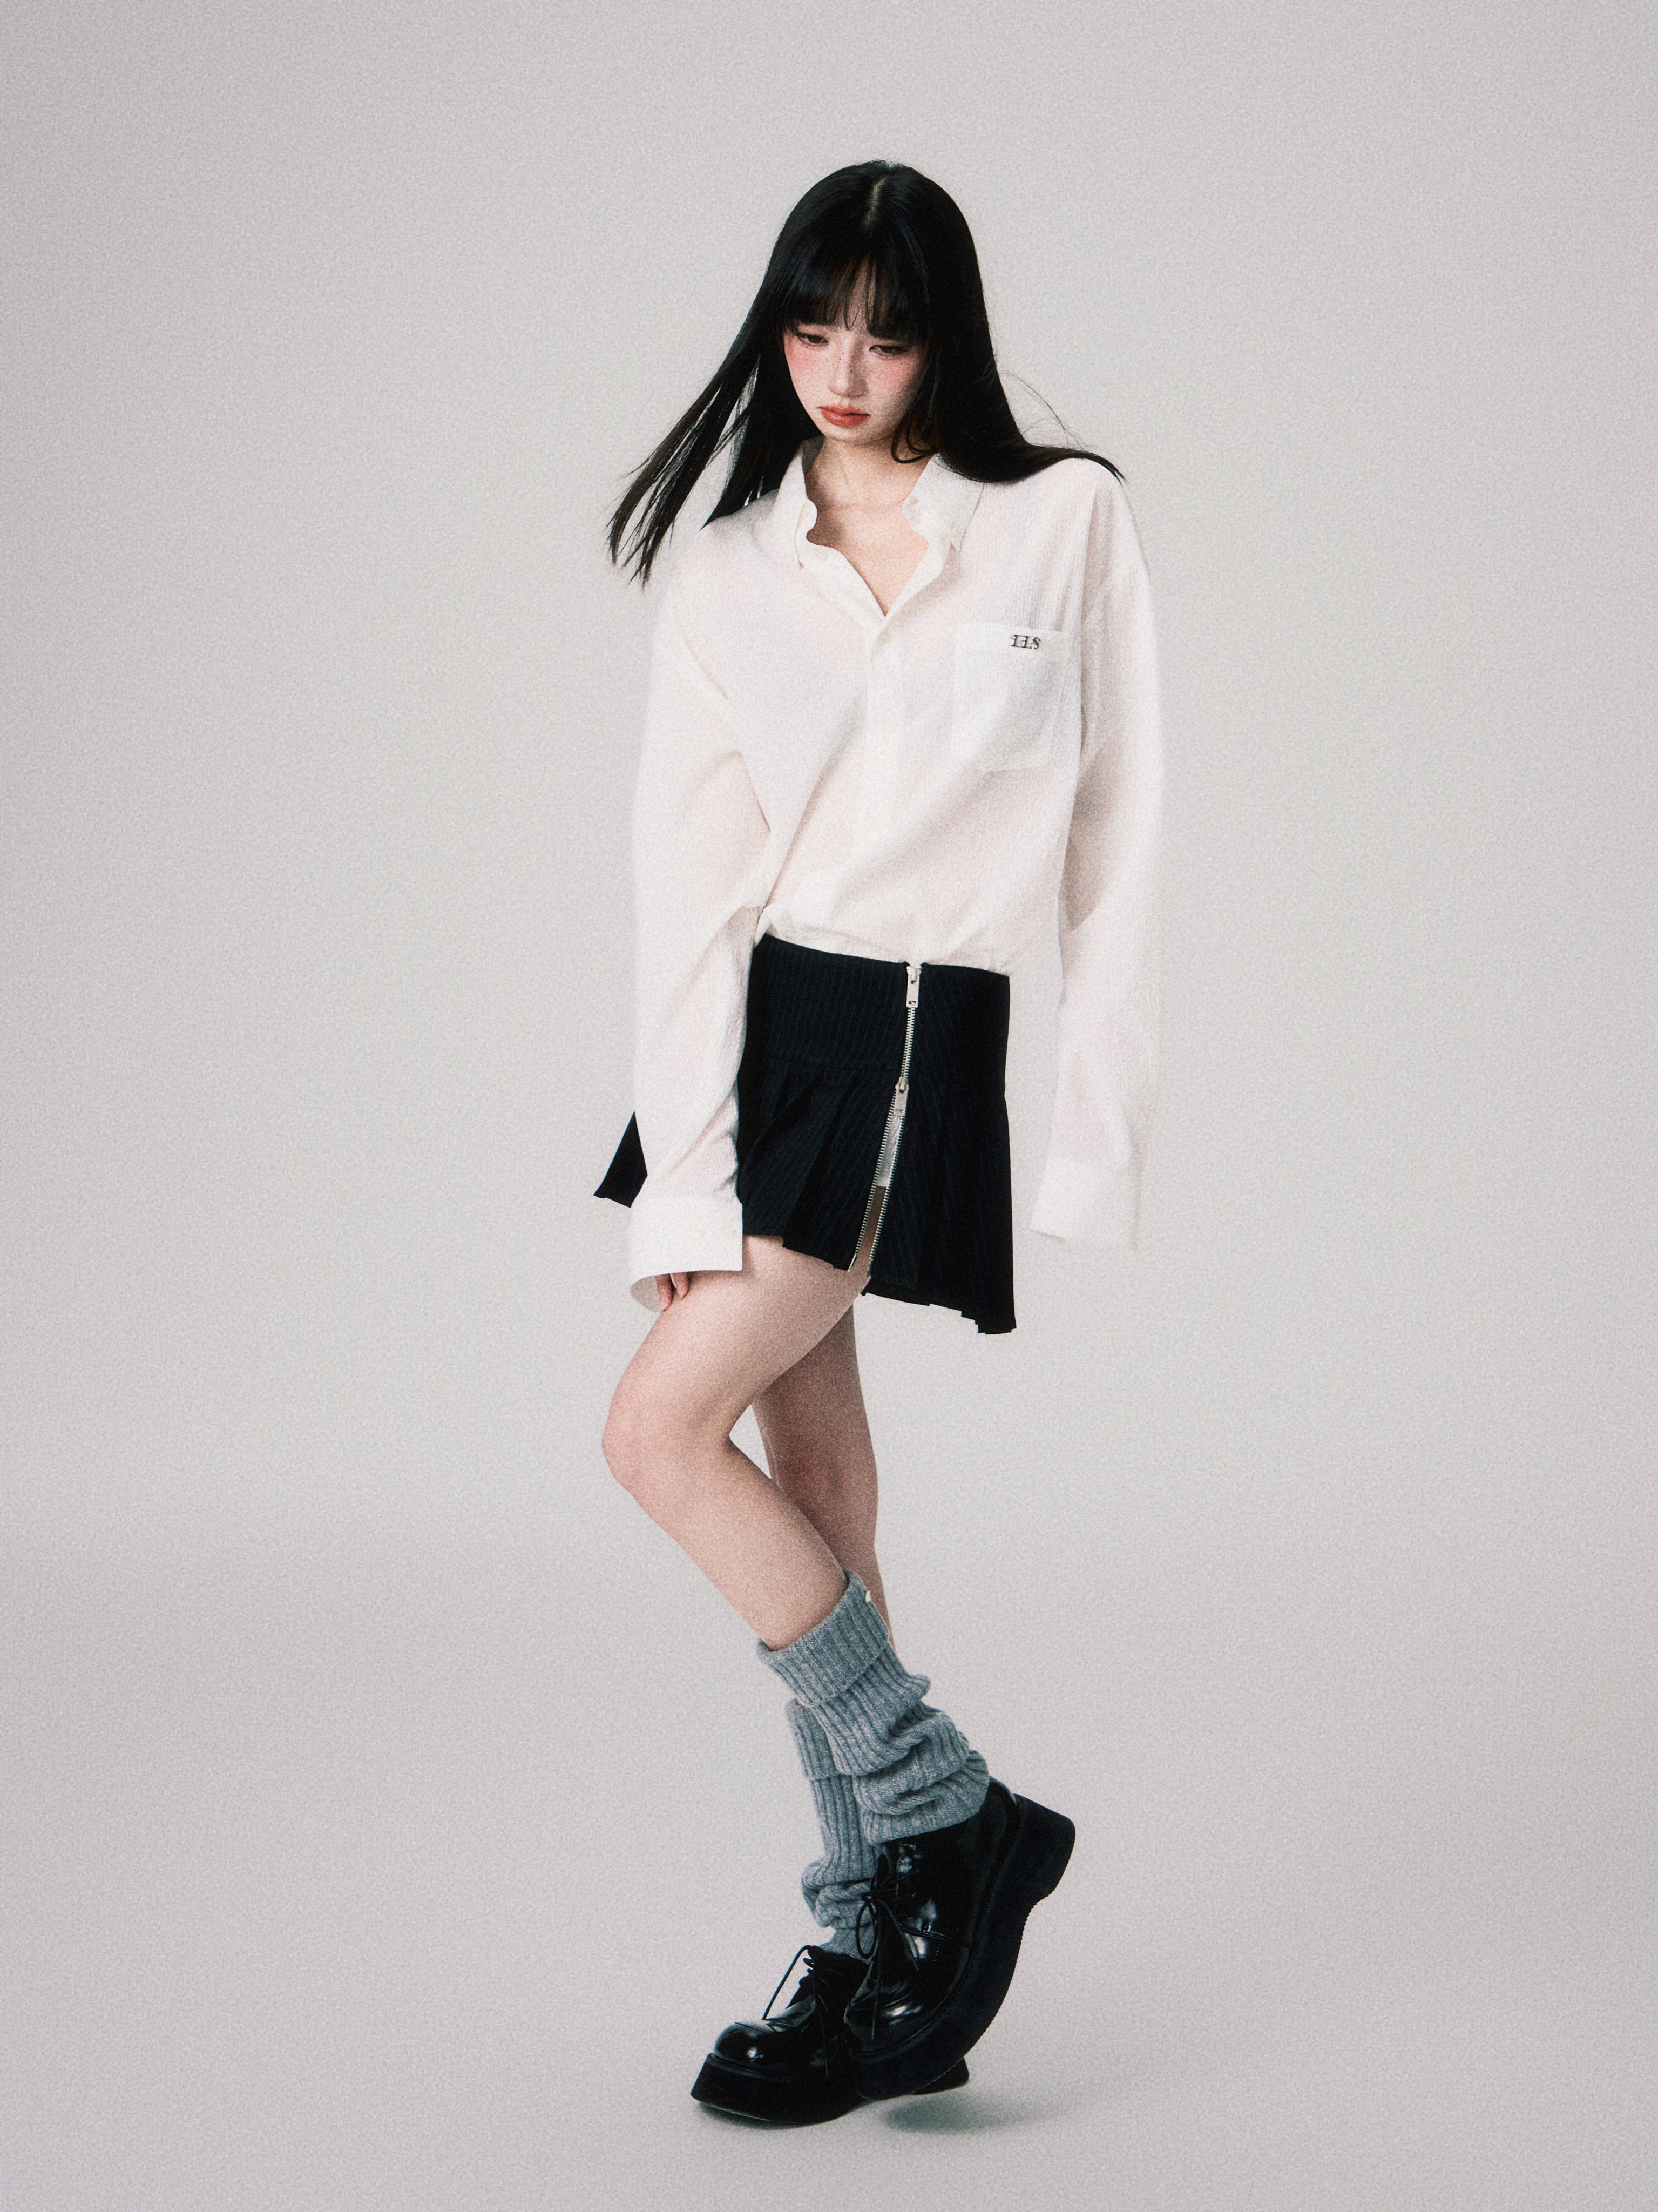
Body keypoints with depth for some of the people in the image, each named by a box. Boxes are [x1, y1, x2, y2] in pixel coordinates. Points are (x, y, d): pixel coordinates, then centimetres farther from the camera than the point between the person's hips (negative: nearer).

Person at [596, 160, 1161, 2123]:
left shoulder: (1068, 523, -2)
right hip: (743, 1030, 4)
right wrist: (685, 1184, -12)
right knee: (815, 1485, 6)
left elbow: (1114, 848, -1)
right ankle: (876, 1963, 16)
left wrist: (1102, 1128, -5)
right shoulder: (725, 578, 4)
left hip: (915, 1046, -4)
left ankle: (952, 1819, 0)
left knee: (662, 1431, -15)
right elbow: (689, 887, -4)